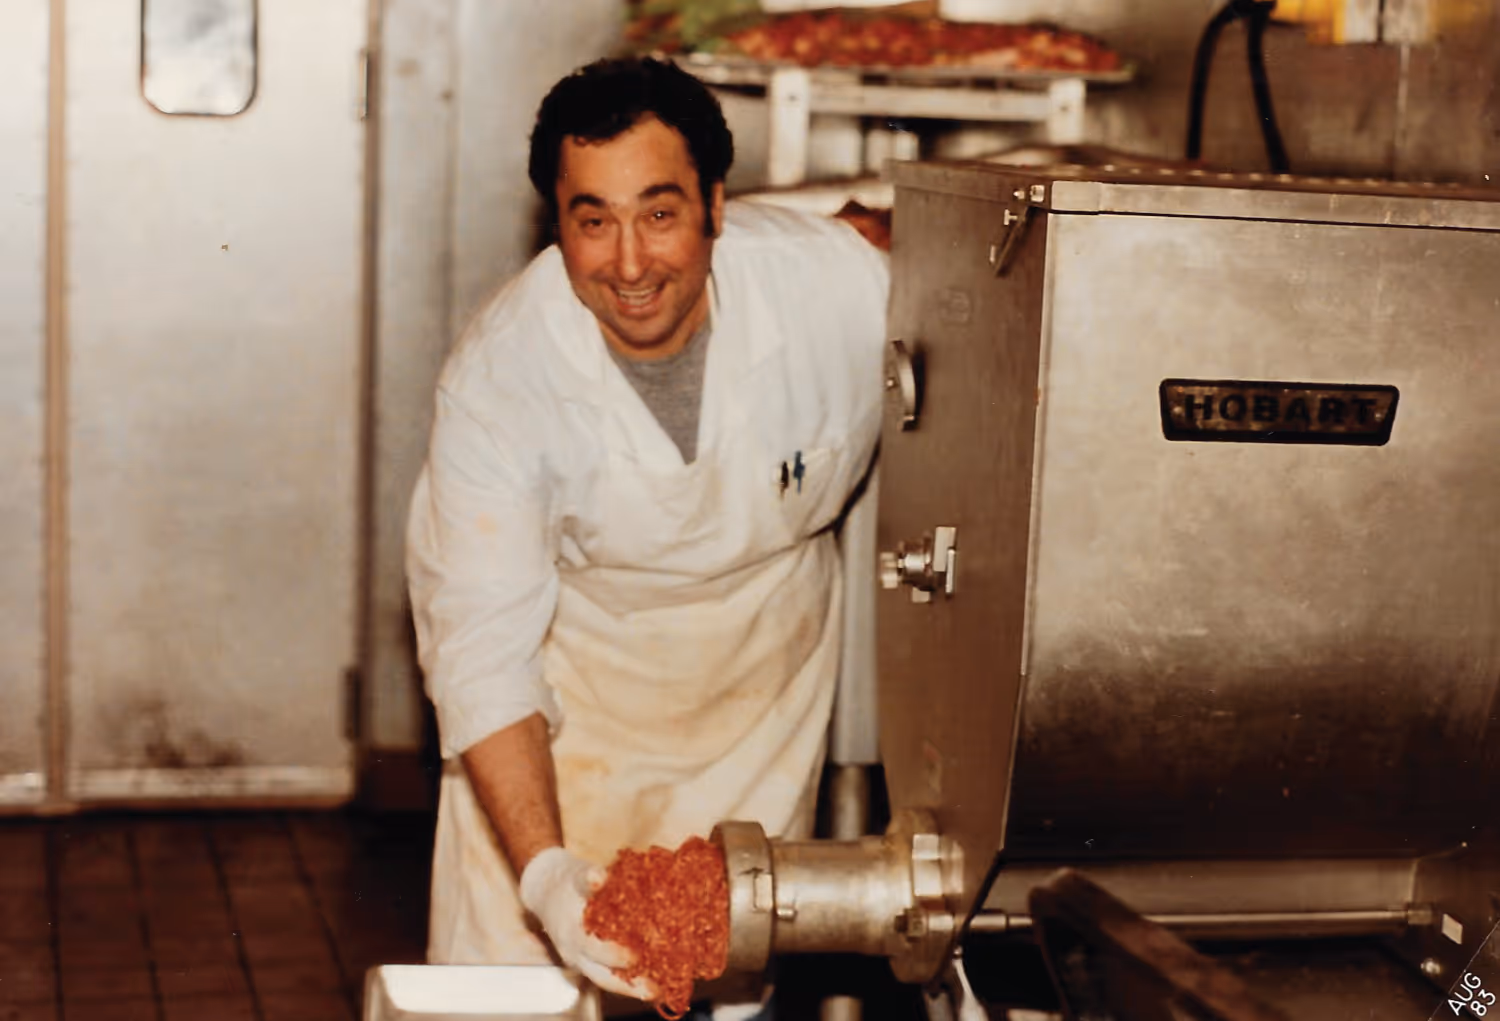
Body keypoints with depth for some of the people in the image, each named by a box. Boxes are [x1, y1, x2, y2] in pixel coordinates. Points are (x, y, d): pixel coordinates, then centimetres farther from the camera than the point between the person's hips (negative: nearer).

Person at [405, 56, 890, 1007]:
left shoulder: (841, 285, -26)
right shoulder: (498, 379, -27)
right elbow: (483, 650, -27)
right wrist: (543, 869, -39)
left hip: (772, 640, 1)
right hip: (576, 652, -1)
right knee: (507, 957, -2)